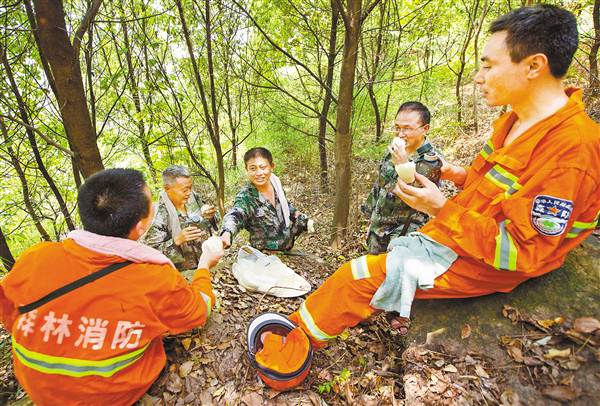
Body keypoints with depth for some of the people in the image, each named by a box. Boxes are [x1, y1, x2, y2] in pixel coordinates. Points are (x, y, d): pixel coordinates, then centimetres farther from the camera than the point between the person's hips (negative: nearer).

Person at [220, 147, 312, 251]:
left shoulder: (276, 182, -10)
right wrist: (227, 233, -68)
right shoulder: (246, 196, -27)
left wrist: (303, 219, 16)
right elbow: (236, 215, -48)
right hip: (264, 256, -5)